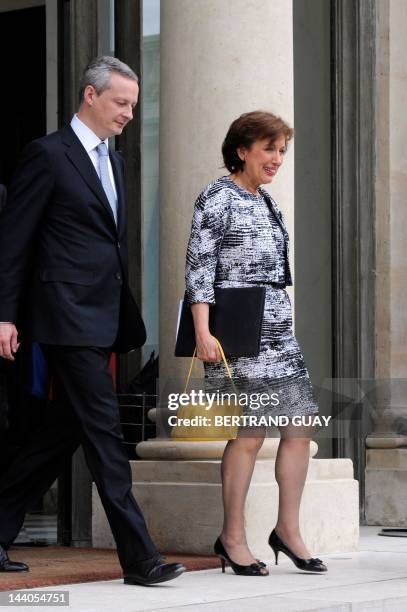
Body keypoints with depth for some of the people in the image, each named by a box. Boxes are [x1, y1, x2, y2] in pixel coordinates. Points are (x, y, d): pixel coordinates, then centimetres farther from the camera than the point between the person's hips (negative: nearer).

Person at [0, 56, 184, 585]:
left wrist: (122, 322, 18)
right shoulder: (49, 154, -7)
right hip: (68, 316, -9)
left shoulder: (112, 161, 18)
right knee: (104, 431, -9)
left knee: (67, 429, 12)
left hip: (101, 319, 9)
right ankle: (138, 557, -9)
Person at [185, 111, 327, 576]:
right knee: (249, 432, -9)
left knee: (301, 426, 3)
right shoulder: (218, 198, -5)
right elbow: (198, 267, -11)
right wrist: (202, 332, -18)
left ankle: (288, 529, 13)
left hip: (277, 329, 8)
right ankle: (232, 537, 2)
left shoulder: (267, 203, 18)